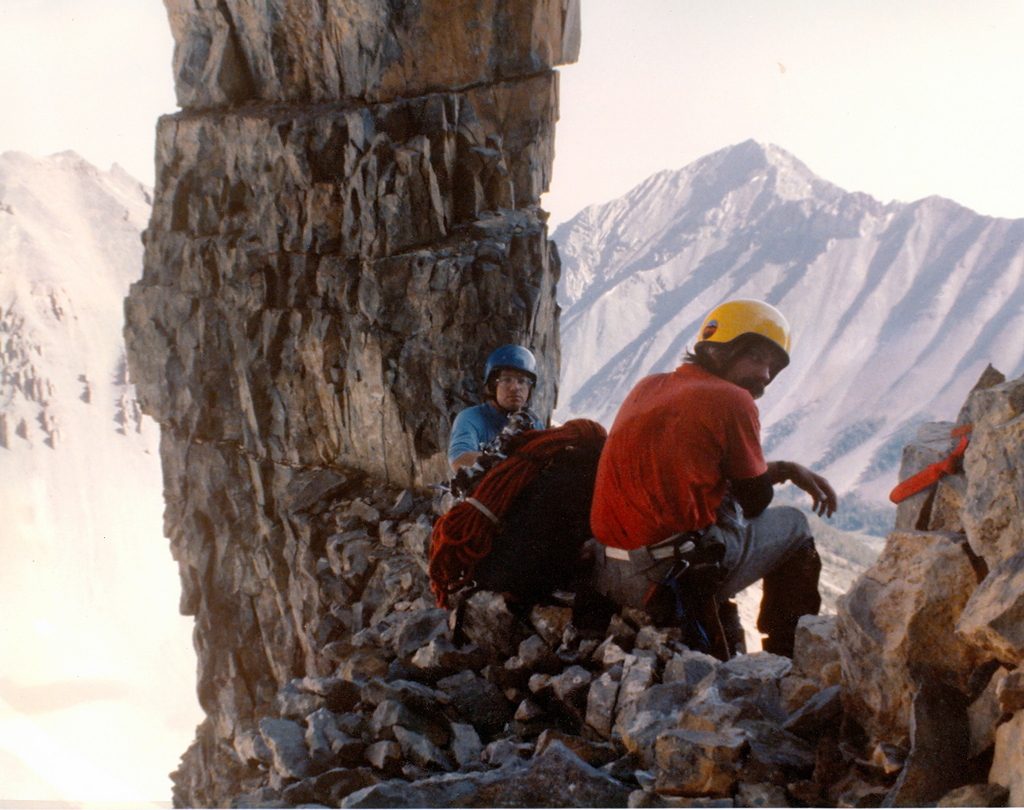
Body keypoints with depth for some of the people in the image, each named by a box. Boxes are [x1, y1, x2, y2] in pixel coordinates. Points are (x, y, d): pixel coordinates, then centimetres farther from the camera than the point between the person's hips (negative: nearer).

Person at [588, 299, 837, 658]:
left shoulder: (648, 387, 14)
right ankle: (790, 659, 23)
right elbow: (755, 503, 3)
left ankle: (728, 651, 34)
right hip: (671, 580, -7)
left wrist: (786, 469, 25)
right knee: (793, 524, 16)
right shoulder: (732, 400, -7)